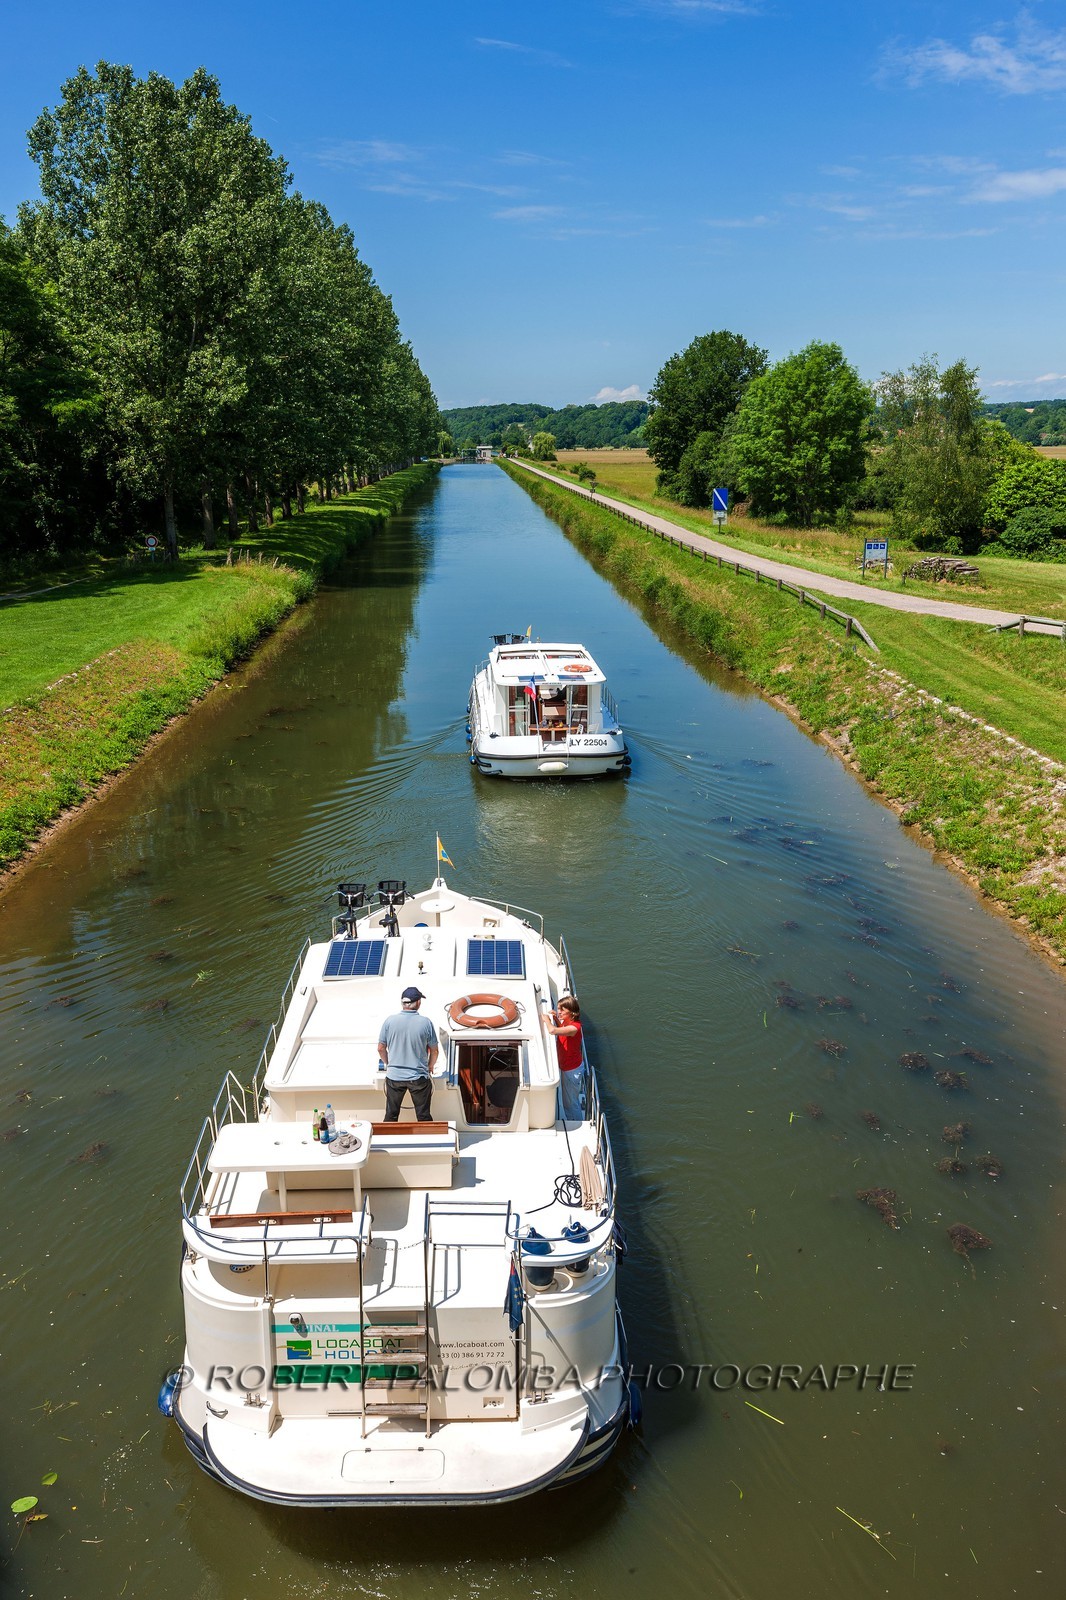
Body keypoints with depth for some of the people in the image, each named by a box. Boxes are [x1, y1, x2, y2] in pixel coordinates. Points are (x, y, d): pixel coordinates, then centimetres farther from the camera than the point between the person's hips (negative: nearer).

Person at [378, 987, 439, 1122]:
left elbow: (381, 1048, 1)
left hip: (394, 1076, 1)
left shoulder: (390, 1021, -8)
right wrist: (430, 1066, 18)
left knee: (391, 1116, 15)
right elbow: (435, 1051, -1)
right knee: (423, 1116, 10)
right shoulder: (425, 1022, -11)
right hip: (418, 1077, -1)